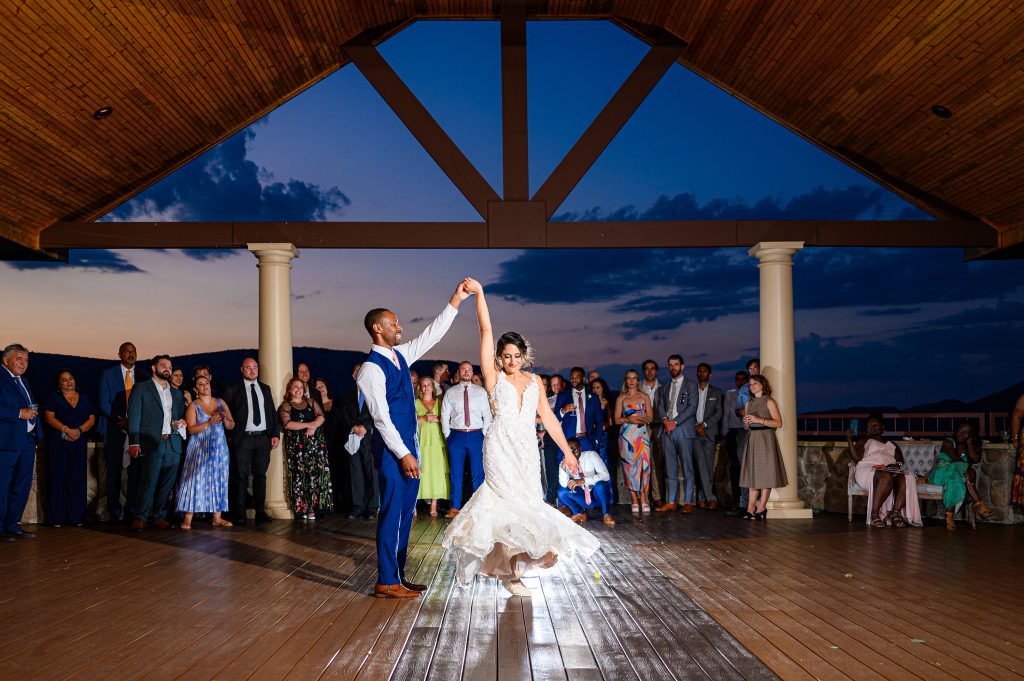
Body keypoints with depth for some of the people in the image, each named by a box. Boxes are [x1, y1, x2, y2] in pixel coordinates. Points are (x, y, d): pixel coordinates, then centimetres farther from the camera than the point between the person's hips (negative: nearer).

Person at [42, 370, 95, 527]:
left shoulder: (84, 398, 15)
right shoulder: (54, 397, 8)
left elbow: (91, 419, 8)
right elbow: (49, 417, -4)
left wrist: (79, 430, -10)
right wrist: (67, 429, -16)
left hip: (79, 443, 3)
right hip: (58, 442, -3)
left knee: (77, 478, 1)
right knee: (58, 477, -5)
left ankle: (76, 517, 3)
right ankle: (56, 518, -4)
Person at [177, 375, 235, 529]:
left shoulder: (221, 403, 10)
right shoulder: (193, 406, 0)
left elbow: (231, 426, 9)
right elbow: (191, 429, -10)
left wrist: (225, 419, -11)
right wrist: (209, 422, -20)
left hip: (219, 448, 4)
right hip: (199, 449, -4)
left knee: (218, 481, 2)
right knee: (195, 480, -8)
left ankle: (217, 518, 5)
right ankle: (187, 519, -7)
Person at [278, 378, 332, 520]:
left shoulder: (311, 402, 17)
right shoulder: (285, 406, 6)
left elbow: (321, 416, 7)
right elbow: (287, 424, -8)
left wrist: (313, 426, -13)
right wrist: (308, 425, -9)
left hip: (315, 442, 3)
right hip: (296, 443, -3)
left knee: (316, 473, -5)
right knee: (300, 475, -7)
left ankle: (314, 505, -3)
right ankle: (301, 508, -5)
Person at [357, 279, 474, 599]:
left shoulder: (400, 355, 11)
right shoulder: (371, 368, -14)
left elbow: (431, 335, 17)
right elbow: (381, 416, -18)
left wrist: (455, 301, 11)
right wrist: (403, 454, -18)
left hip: (408, 446, 9)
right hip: (391, 450, -9)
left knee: (406, 513, 12)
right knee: (392, 513, -4)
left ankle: (398, 575, 21)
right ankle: (386, 582, 4)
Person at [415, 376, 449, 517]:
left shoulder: (439, 402, 14)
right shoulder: (416, 403, 13)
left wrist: (437, 419, -7)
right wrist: (424, 418, -8)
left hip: (436, 439, 1)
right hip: (421, 440, -1)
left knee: (436, 469, -5)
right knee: (421, 469, -8)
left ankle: (434, 505, -4)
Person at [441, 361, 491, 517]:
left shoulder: (481, 392, 8)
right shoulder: (450, 393, 8)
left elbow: (487, 415, 5)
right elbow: (444, 416, 8)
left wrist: (485, 435, -2)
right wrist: (448, 435, 2)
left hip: (476, 435, 0)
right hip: (456, 436, 0)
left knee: (478, 473, -1)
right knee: (456, 474, 3)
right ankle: (455, 508, 9)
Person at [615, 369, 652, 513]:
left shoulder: (644, 396, 13)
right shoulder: (621, 398, 11)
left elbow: (650, 417, 9)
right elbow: (617, 419, 6)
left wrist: (641, 420, -12)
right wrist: (628, 420, -12)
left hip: (642, 435, 0)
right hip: (627, 435, 0)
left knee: (644, 465, -9)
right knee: (630, 465, -4)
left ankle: (643, 499, -4)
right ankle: (634, 500, 0)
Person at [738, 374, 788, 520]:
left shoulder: (769, 402, -1)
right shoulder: (749, 404, 16)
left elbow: (778, 423, -9)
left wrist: (759, 420, -16)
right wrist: (746, 423, -2)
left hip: (765, 438, -5)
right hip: (752, 439, 6)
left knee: (765, 472, -4)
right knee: (752, 472, 2)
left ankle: (761, 508, -3)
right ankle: (751, 507, 0)